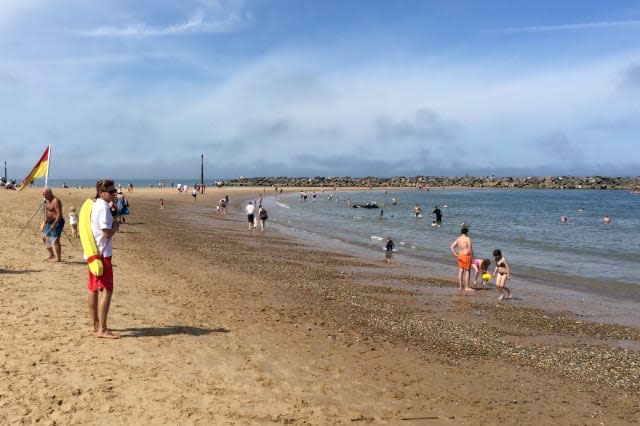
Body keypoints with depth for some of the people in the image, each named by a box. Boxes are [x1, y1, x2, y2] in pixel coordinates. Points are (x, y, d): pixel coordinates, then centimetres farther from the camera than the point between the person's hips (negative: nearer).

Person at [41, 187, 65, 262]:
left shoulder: (55, 201, -18)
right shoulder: (47, 201, 12)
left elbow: (59, 214, -25)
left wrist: (54, 224, -29)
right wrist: (45, 222, 14)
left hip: (57, 222, -10)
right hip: (50, 222, 10)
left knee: (55, 240, -12)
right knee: (45, 237, 15)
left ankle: (58, 258, -8)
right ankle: (51, 255, 25)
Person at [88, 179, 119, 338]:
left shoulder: (94, 206, 13)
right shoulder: (104, 207, -17)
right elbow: (107, 233, -21)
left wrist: (112, 225, 9)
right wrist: (115, 226, -3)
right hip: (102, 253, -10)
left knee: (93, 290, 15)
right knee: (107, 291, -8)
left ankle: (96, 325, 26)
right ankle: (102, 329, -7)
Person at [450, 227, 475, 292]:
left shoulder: (458, 239, 8)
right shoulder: (467, 239, -10)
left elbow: (452, 247, 5)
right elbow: (470, 248, -17)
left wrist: (455, 254, 4)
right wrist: (472, 257, -10)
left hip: (460, 256, 6)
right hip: (466, 256, -6)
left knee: (461, 270, 10)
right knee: (467, 271, -1)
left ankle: (461, 286, 14)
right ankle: (467, 287, 0)